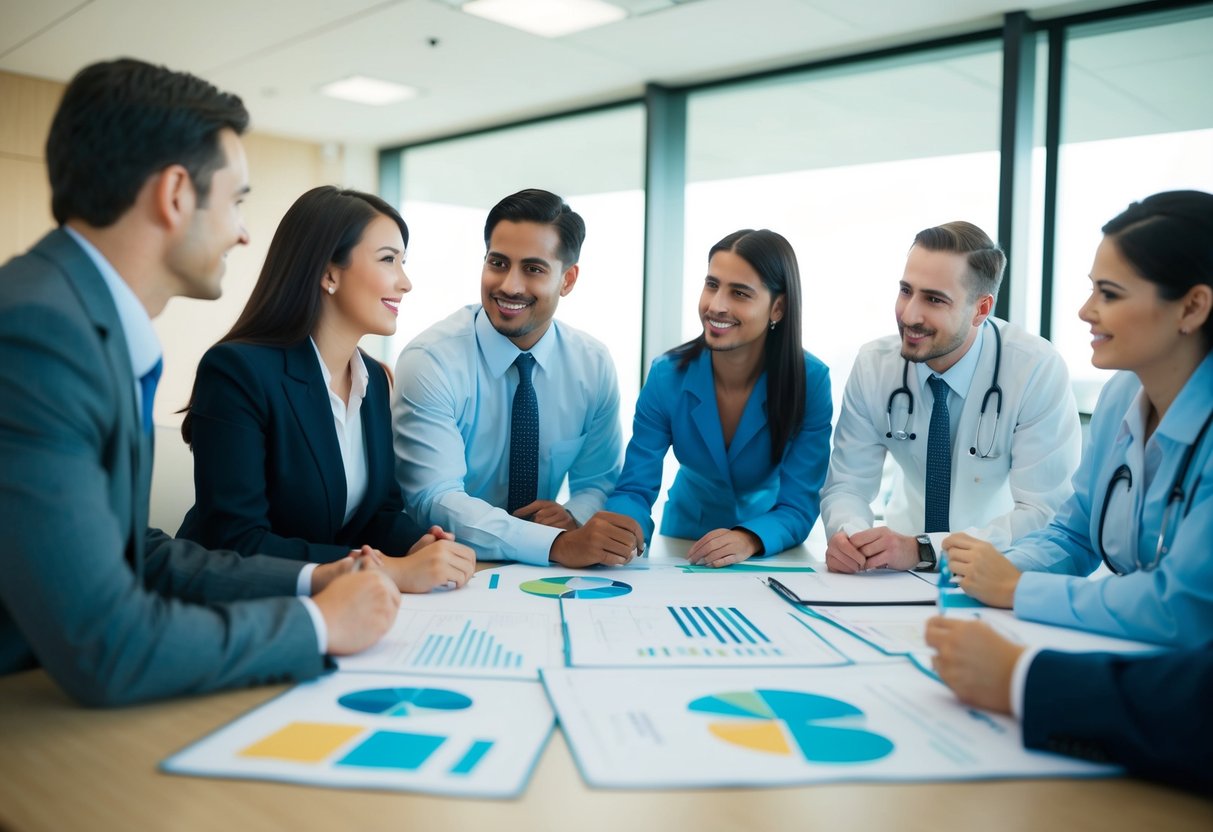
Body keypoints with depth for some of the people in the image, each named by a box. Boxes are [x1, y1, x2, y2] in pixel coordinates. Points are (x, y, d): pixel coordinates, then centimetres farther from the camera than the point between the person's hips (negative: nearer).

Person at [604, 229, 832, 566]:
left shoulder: (810, 381, -19)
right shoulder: (668, 376, -16)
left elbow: (799, 506, -18)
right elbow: (635, 488, -16)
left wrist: (751, 539, -39)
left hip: (769, 548, -1)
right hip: (685, 536, 2)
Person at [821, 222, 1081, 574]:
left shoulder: (1039, 370, -19)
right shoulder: (873, 364, -10)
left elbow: (1045, 515, -20)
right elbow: (847, 484, -5)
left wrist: (922, 549, -32)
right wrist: (847, 536, -27)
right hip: (899, 561, 4)